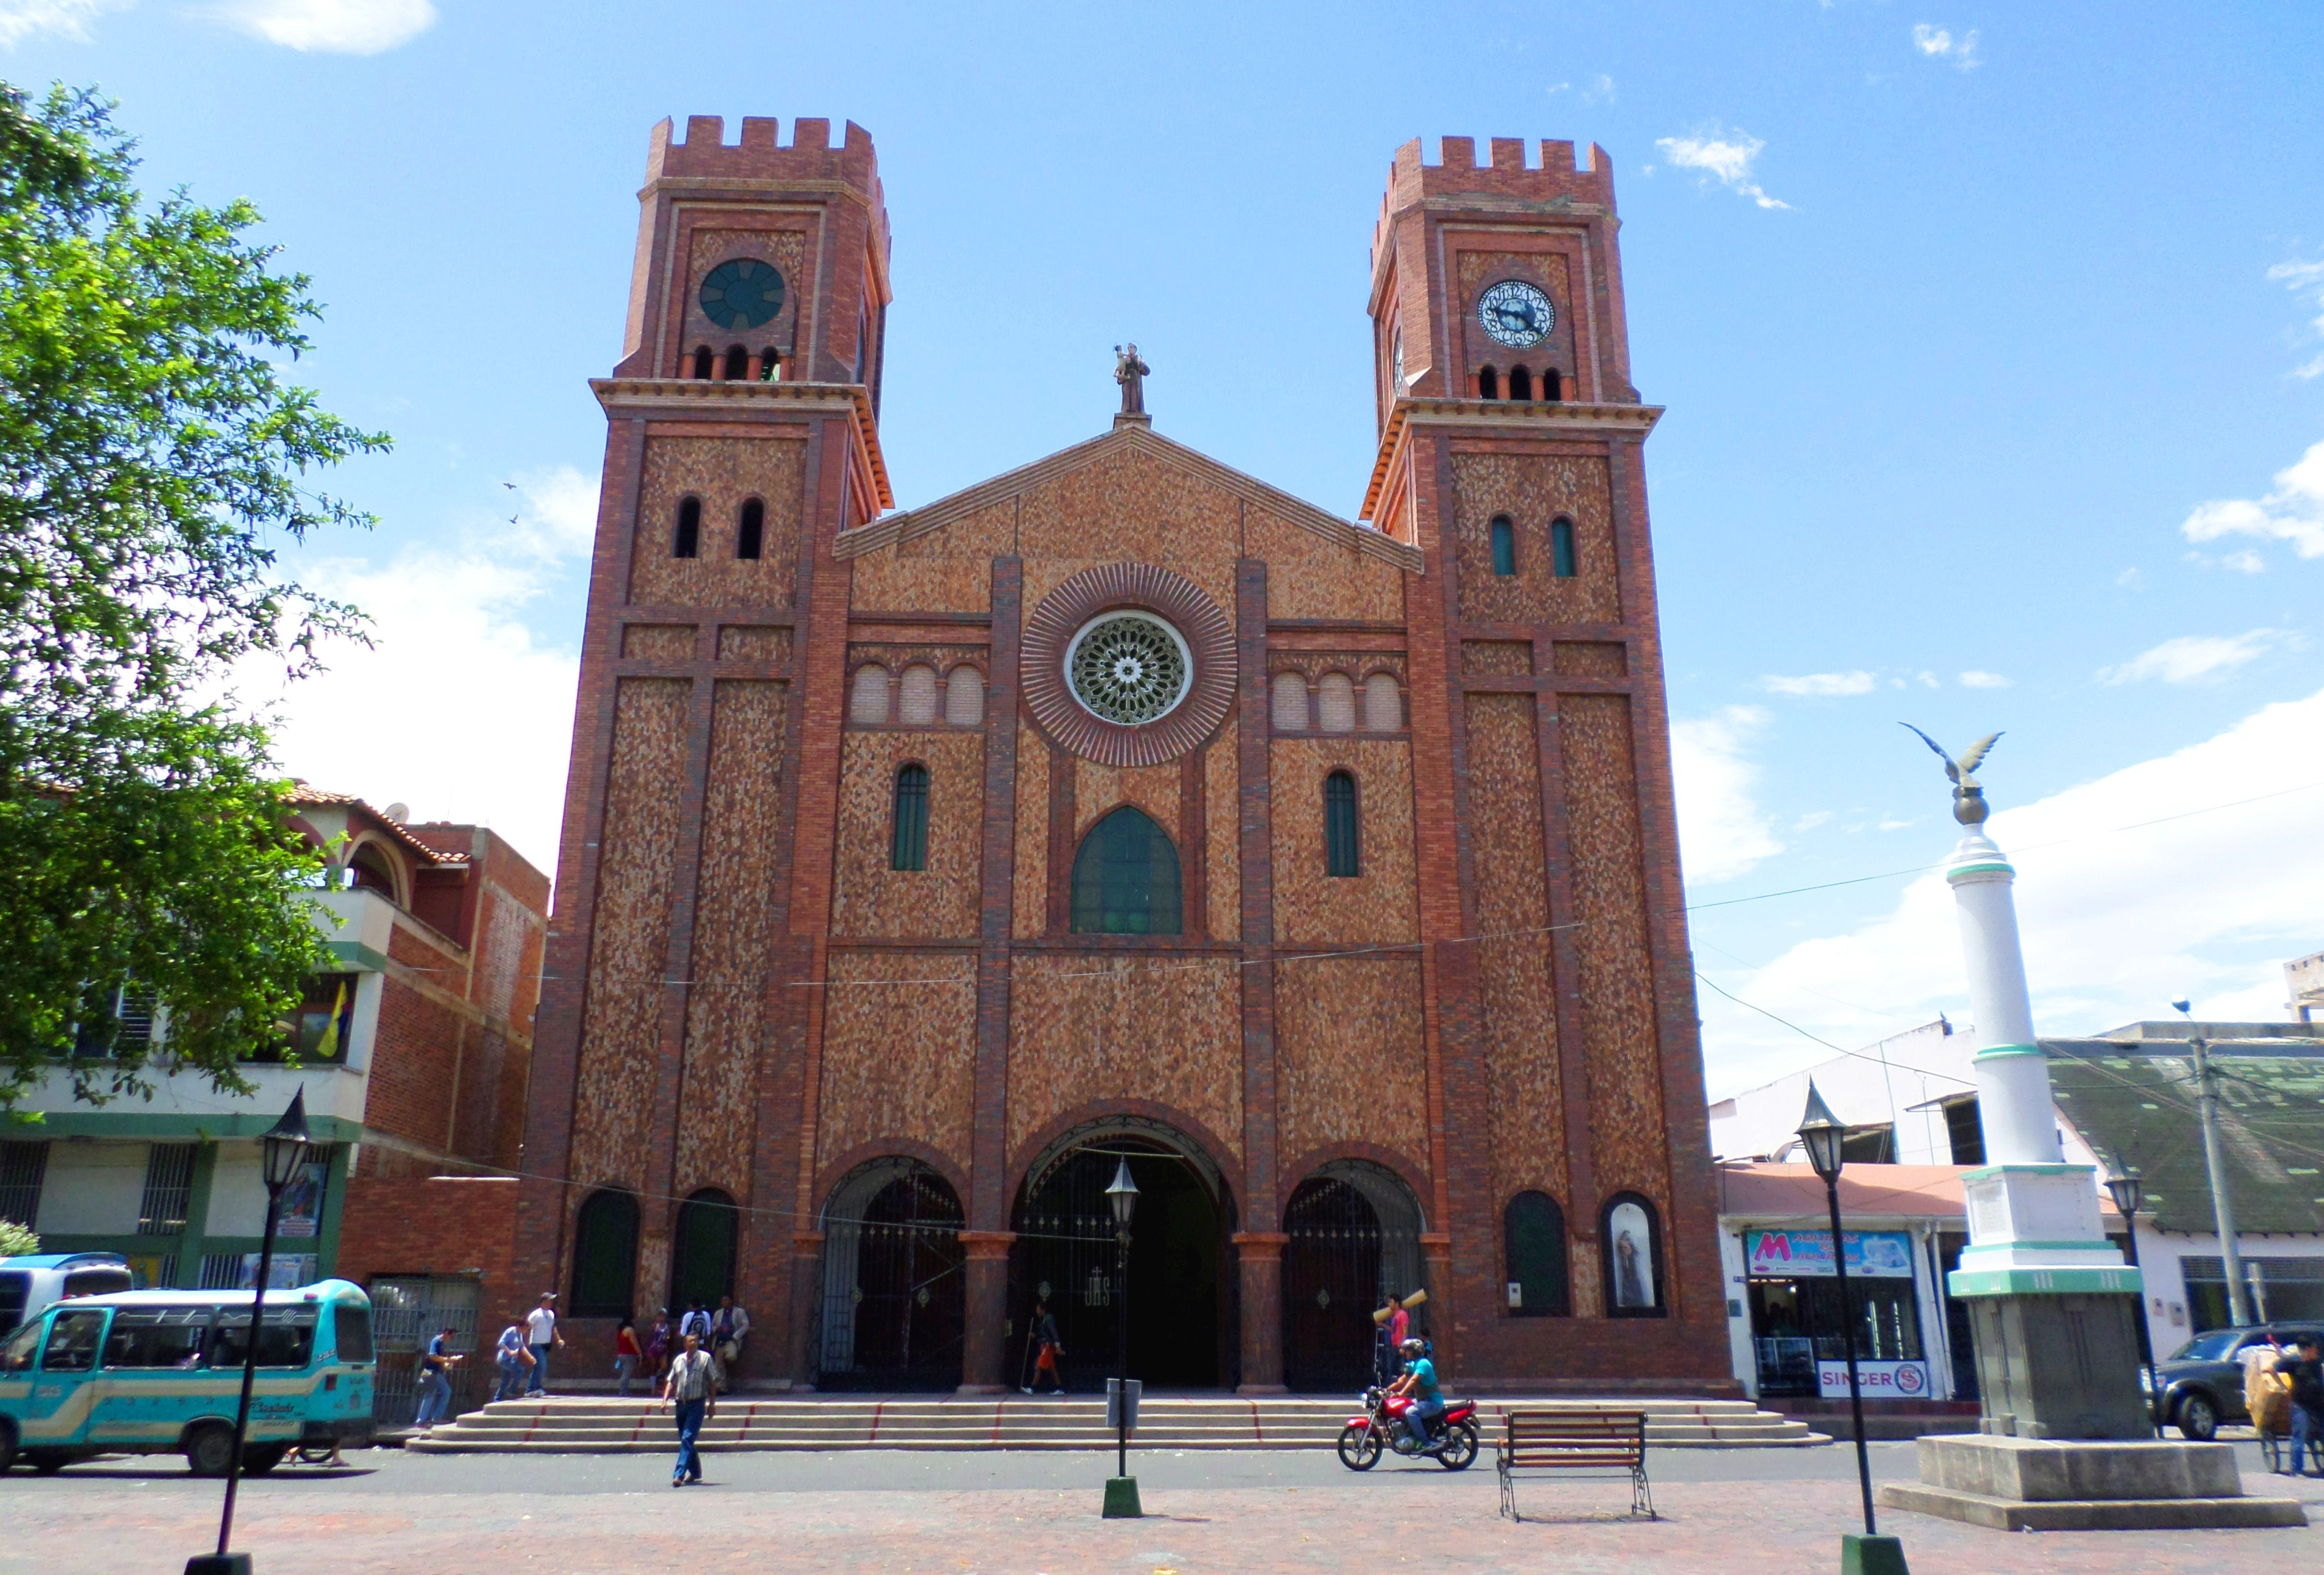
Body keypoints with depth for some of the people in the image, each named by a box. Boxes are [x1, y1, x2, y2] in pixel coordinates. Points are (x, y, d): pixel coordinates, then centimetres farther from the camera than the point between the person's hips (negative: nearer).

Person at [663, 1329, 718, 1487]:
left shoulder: (705, 1358, -2)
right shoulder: (679, 1359, 9)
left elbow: (713, 1382, 0)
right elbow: (671, 1381, 14)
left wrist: (712, 1404, -3)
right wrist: (665, 1399, 0)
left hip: (697, 1404, -5)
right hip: (680, 1403, 5)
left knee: (687, 1439, -14)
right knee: (686, 1440, 13)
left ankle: (679, 1475, -18)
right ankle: (695, 1472, 29)